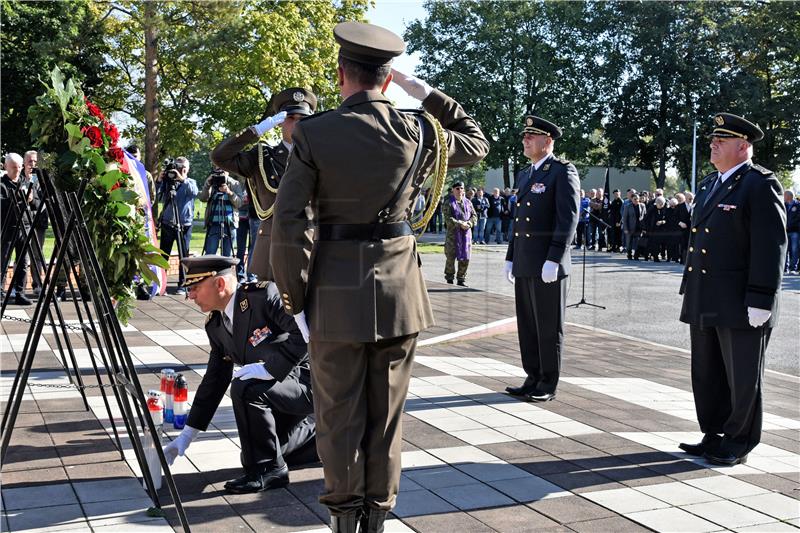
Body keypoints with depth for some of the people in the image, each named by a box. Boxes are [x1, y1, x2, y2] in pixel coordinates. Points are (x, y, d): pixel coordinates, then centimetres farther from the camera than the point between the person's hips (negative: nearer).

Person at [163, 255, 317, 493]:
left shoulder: (265, 294, -22)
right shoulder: (215, 325, 3)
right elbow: (214, 381, 9)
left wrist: (269, 368, -33)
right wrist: (187, 434, 7)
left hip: (307, 380, -9)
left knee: (245, 388, -32)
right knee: (254, 457, 16)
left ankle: (269, 469, -14)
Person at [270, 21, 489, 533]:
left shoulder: (314, 133, -8)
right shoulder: (418, 132, -2)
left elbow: (288, 224, -11)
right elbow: (477, 143, 19)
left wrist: (294, 298, -1)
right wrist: (427, 93, 16)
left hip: (337, 290, -2)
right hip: (399, 290, 2)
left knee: (339, 414, 10)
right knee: (387, 411, 14)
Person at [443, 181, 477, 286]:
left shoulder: (468, 202, 12)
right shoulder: (449, 203, -2)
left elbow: (474, 216, 11)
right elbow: (448, 218, -11)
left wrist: (469, 223, -9)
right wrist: (460, 224, -19)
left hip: (466, 233, 4)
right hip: (453, 233, -4)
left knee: (465, 258, 4)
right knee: (451, 257, -1)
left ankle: (461, 279, 15)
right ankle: (449, 278, 12)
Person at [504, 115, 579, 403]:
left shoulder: (563, 171, -7)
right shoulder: (524, 175, 17)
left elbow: (569, 217, -14)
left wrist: (553, 260, -20)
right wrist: (510, 258, 17)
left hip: (548, 265, -8)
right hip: (524, 265, 8)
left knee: (549, 327, 1)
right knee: (527, 325, 11)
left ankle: (548, 385, 11)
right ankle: (533, 379, 21)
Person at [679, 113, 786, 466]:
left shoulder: (761, 185, -10)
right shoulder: (709, 184, 16)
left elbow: (770, 246, -16)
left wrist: (760, 301, -19)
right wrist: (690, 287, 19)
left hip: (740, 305, -8)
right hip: (705, 303, 8)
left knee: (742, 379, 4)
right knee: (707, 375, 14)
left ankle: (738, 444, 16)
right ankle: (714, 437, 27)